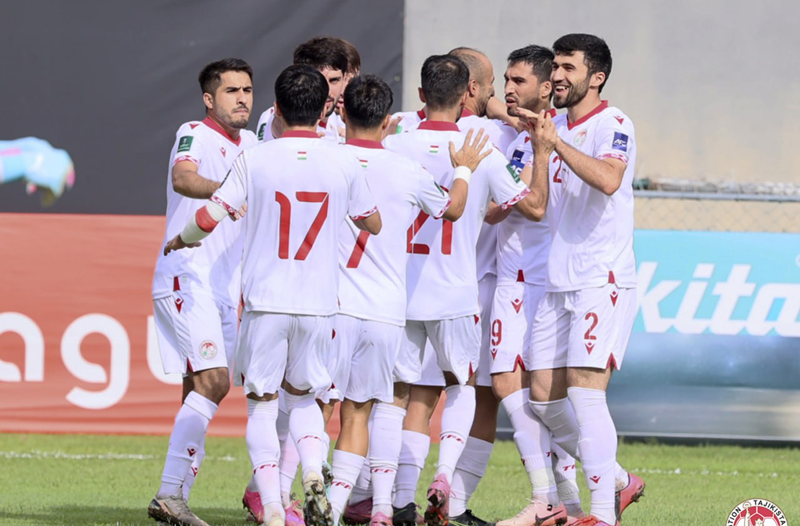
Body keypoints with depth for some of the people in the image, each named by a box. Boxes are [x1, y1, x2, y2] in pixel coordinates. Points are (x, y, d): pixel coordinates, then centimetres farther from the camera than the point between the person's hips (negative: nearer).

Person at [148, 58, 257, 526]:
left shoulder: (249, 144, 15)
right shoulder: (195, 135, -8)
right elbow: (183, 179, -29)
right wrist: (226, 190, -48)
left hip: (224, 287, 8)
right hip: (186, 280, -8)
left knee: (201, 390, 7)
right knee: (213, 381, -19)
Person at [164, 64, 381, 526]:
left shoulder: (256, 160, -5)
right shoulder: (344, 163, 0)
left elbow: (209, 218, -7)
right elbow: (373, 224, 14)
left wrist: (181, 241, 14)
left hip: (265, 300, -2)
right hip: (319, 302, 2)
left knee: (262, 402, 7)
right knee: (302, 394, 21)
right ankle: (313, 471, -6)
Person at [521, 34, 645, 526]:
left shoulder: (612, 125, -8)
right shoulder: (554, 128, 14)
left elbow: (608, 179, -28)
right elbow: (538, 205, 8)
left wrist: (556, 142, -24)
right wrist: (539, 148, -4)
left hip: (603, 280, -8)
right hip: (558, 283, 8)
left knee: (585, 391, -16)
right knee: (544, 397, 7)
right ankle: (617, 480, 21)